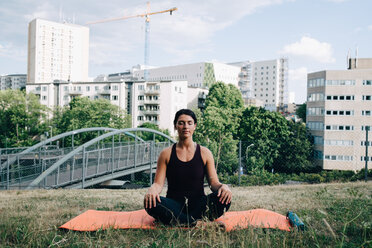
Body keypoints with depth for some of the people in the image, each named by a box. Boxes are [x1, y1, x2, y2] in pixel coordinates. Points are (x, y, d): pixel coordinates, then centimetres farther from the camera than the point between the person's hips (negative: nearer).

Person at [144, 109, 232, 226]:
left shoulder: (205, 153, 8)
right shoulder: (166, 154, 7)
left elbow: (213, 182, 4)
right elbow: (158, 183, 1)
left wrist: (222, 186, -21)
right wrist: (152, 189, -24)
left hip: (198, 204, 1)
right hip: (174, 204, 0)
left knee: (224, 199, -29)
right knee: (151, 203, -32)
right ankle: (196, 223, -34)